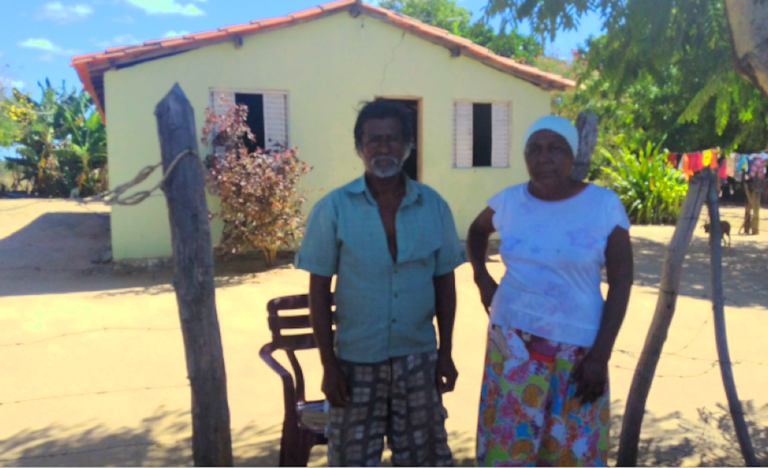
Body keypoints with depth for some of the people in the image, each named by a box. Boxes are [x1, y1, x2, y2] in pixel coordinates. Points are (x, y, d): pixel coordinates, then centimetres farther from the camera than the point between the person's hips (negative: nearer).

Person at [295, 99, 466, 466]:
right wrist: (328, 364, -7)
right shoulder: (333, 209, -9)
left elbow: (444, 282, 4)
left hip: (418, 357, 2)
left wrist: (446, 351, 3)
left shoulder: (434, 206, -3)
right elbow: (319, 290, -6)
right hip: (356, 359, -1)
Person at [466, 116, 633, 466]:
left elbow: (621, 283, -7)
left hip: (577, 347, -2)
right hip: (513, 341, 2)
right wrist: (482, 280, 7)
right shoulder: (509, 201, -2)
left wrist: (600, 355, -11)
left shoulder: (604, 205, -9)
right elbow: (477, 231, 20)